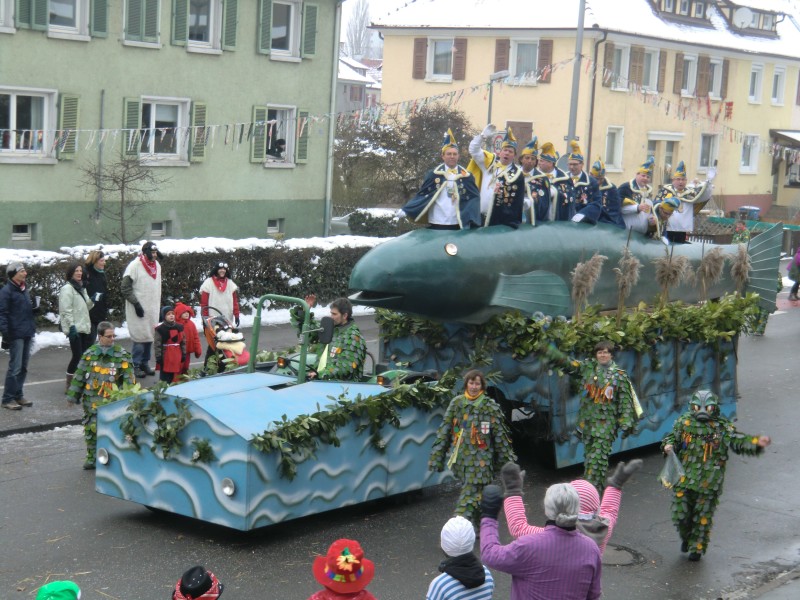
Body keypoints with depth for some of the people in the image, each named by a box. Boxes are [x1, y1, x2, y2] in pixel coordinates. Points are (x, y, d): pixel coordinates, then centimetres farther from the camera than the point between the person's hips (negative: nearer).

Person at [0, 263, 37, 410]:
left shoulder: (24, 289, 15)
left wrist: (32, 328, 19)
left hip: (27, 334, 8)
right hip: (15, 335, -8)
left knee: (23, 367, 12)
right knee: (15, 367, -8)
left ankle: (18, 395, 21)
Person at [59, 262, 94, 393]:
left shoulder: (81, 287, 17)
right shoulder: (67, 289, -11)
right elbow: (66, 310, -17)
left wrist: (92, 301, 3)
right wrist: (71, 326, -22)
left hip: (83, 327, 9)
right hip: (75, 328, -9)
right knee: (77, 356, -8)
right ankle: (69, 385, 0)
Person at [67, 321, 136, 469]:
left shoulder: (121, 355, -3)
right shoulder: (90, 353, 5)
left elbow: (129, 379, -4)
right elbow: (79, 376, 11)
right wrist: (73, 396, 13)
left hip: (112, 401, -3)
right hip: (91, 402, 3)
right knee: (91, 429, 11)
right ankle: (91, 458, 26)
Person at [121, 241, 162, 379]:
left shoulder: (157, 265, 10)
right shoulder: (135, 266, -12)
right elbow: (125, 288, -12)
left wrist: (158, 304, 20)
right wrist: (136, 303, -15)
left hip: (152, 309, 7)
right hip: (139, 310, -7)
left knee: (149, 336, 10)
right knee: (140, 337, -7)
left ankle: (145, 363, 21)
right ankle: (136, 366, 1)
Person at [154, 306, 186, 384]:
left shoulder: (179, 327, 8)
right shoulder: (160, 329, -7)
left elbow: (183, 341, 12)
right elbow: (157, 344, -8)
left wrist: (184, 354, 10)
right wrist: (158, 356, -12)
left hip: (177, 355, 4)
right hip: (165, 355, -4)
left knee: (174, 376, 9)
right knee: (165, 377, -3)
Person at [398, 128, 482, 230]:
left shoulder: (466, 176, 4)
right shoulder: (434, 174, 2)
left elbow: (474, 197, 3)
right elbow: (422, 194, 5)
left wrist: (470, 217, -12)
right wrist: (405, 210, -4)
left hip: (458, 225, 1)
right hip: (437, 224, -1)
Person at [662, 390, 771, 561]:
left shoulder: (722, 427, -1)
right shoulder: (684, 422, 4)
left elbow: (740, 441, -4)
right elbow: (672, 437, 15)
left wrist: (757, 443, -22)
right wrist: (668, 445, -8)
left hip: (709, 483, -1)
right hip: (683, 479, 2)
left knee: (703, 517, 7)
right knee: (680, 514, 5)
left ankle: (697, 547, 25)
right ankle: (686, 538, 35)